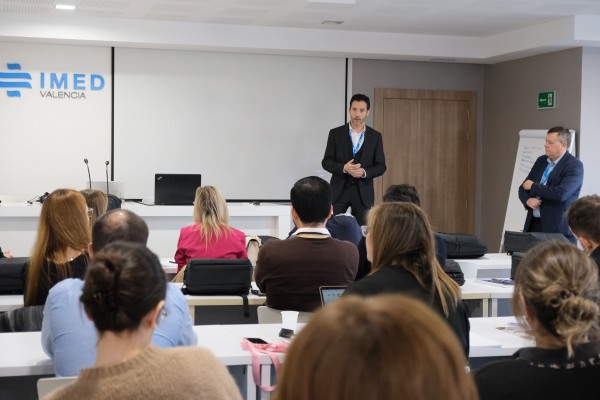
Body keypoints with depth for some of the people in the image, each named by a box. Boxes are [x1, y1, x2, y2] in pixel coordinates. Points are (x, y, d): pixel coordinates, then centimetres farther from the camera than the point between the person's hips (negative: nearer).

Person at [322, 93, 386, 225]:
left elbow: (381, 166, 4)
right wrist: (344, 168, -18)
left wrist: (364, 172, -15)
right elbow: (326, 162, 1)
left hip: (363, 192, 1)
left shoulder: (375, 136, 5)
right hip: (339, 190, -1)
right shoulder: (335, 133, 3)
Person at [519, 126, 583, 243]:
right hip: (533, 224, 6)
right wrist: (528, 200, -8)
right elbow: (523, 188, 16)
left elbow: (561, 194, -22)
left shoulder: (574, 165, -9)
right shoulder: (541, 161, 12)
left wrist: (533, 186, -10)